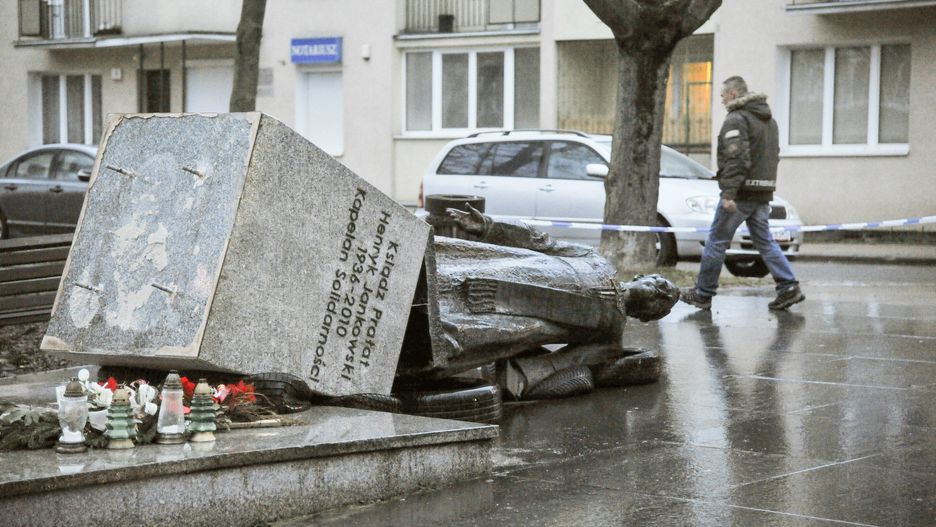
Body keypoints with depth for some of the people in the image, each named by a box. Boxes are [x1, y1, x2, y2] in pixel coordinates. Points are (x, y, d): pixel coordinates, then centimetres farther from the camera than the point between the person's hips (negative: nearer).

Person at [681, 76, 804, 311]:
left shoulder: (736, 119, -12)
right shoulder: (769, 120, 19)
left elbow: (736, 159, -21)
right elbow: (774, 156, 22)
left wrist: (728, 193, -24)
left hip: (741, 192, -8)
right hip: (763, 194, 8)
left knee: (716, 241, 0)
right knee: (765, 241, 11)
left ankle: (702, 294, 6)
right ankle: (789, 288, 0)